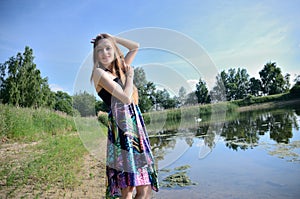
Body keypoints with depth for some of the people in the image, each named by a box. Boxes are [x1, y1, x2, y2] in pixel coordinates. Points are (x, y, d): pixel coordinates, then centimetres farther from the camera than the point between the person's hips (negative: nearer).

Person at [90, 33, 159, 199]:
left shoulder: (120, 69, 19)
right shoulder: (99, 72, -2)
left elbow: (135, 47, 30)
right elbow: (126, 98, -13)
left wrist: (112, 38, 22)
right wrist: (130, 76, 3)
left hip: (136, 125, 7)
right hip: (121, 128, -7)